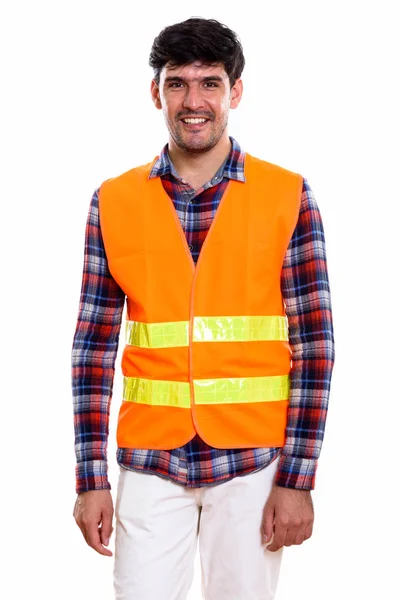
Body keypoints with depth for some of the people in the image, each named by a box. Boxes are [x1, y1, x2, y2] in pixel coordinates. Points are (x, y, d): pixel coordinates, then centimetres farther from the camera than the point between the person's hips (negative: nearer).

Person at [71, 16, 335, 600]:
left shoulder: (288, 196, -2)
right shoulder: (114, 202, 2)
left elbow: (314, 344, -3)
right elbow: (94, 347, 3)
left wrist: (297, 480, -7)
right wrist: (91, 479, -1)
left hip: (253, 461, -1)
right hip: (150, 462, 1)